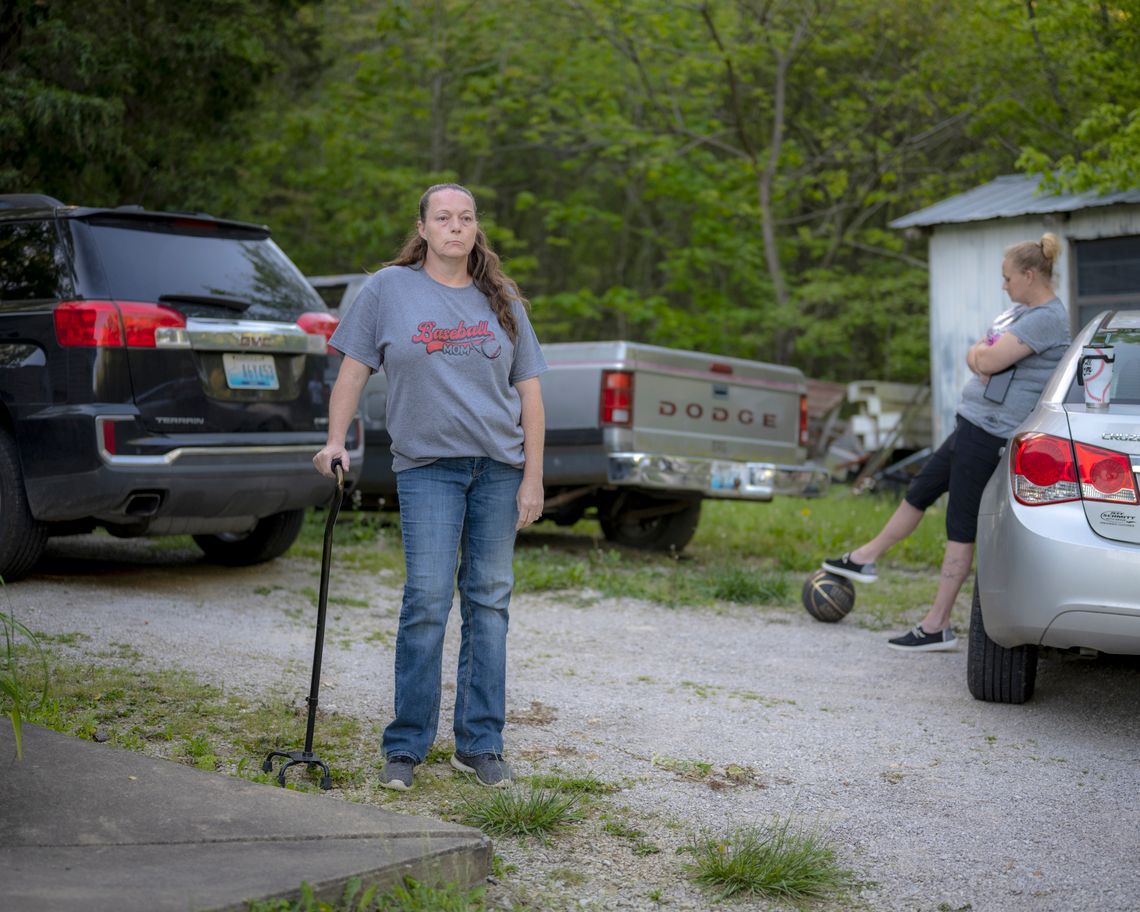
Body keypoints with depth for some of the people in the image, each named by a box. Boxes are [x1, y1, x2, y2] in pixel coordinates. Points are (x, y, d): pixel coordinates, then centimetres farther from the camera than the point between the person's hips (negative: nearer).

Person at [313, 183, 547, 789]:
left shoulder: (501, 301, 9)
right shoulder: (388, 289, 4)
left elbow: (529, 391, 8)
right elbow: (354, 369, 6)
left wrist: (532, 478, 1)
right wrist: (336, 442, -5)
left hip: (500, 466, 3)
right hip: (426, 465, -3)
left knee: (489, 601, 5)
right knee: (427, 600, -9)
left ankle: (479, 744, 13)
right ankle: (405, 746, 2)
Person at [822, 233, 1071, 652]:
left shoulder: (1049, 318, -16)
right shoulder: (1020, 310, 15)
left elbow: (989, 360, -22)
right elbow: (975, 358, 13)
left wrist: (985, 353, -1)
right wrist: (985, 357, -8)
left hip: (990, 432, -10)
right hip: (974, 425, 10)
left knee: (961, 524, -5)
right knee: (921, 490, 21)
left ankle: (937, 626, 1)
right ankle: (865, 559, 38)